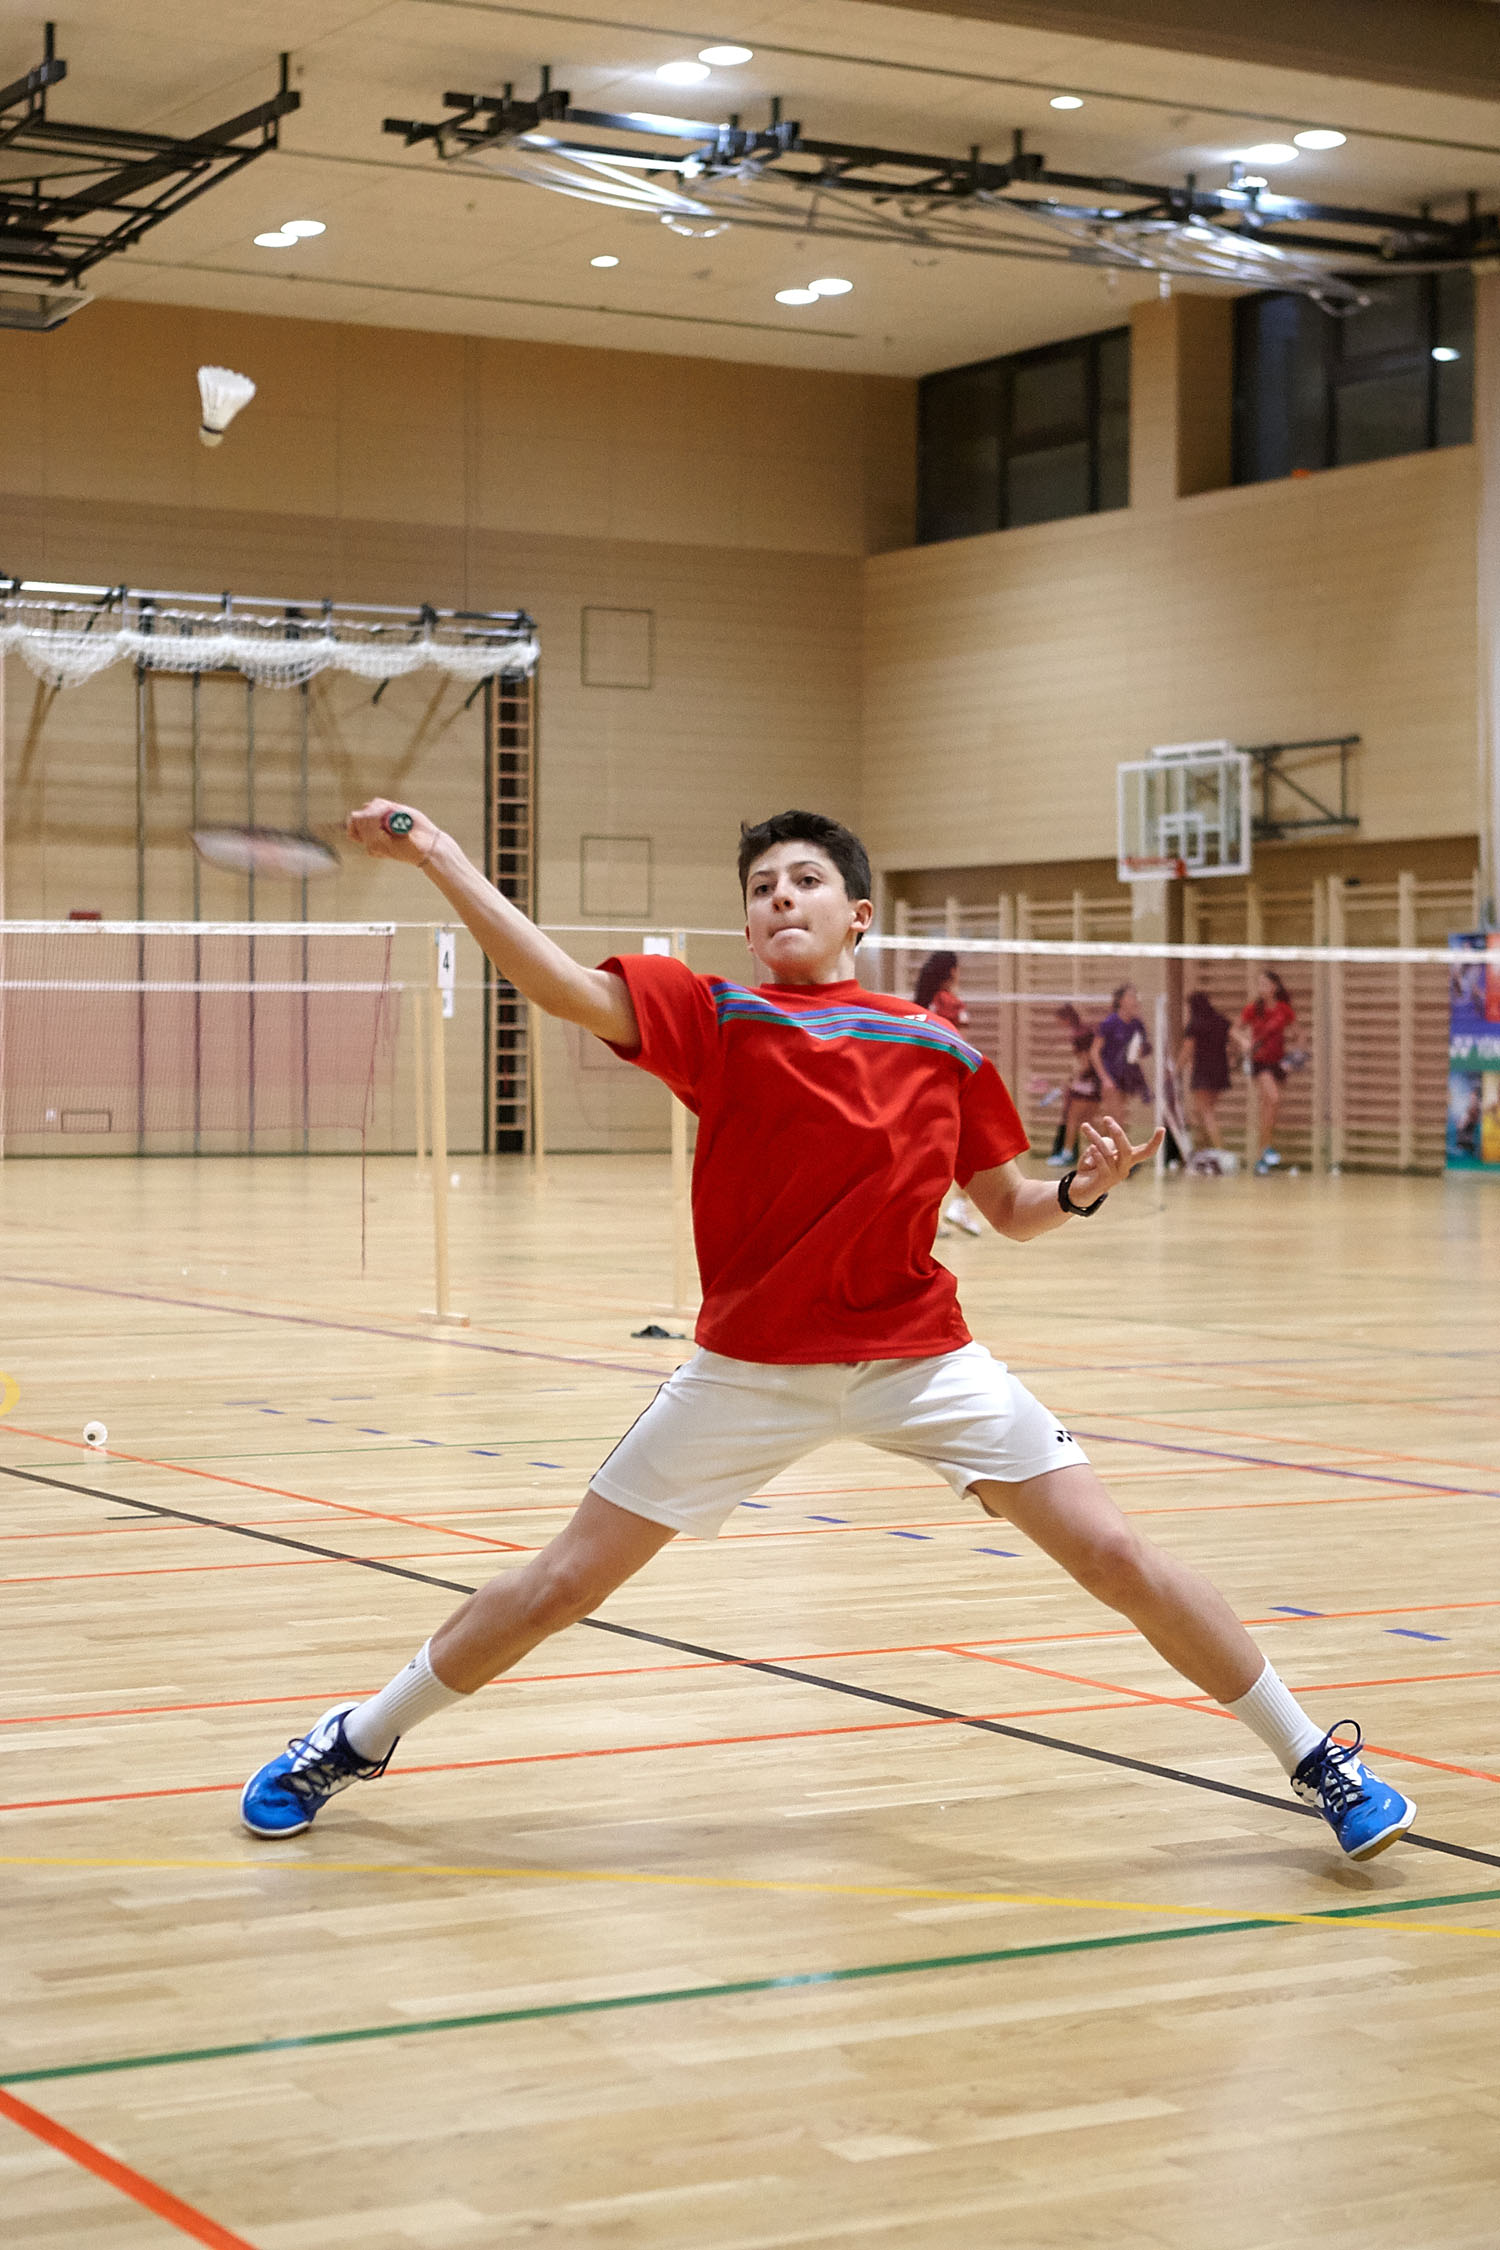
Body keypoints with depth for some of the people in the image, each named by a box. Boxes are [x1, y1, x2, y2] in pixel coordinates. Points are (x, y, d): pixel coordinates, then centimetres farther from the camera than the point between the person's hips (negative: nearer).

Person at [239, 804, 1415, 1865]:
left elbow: (1010, 1209, 12)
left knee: (1113, 1551, -7)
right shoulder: (716, 1019, -5)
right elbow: (559, 981, -19)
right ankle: (355, 1740, 26)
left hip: (922, 1357, 1)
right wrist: (437, 854, -28)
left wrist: (1082, 1190, -10)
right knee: (564, 1582, 3)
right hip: (750, 1369, -1)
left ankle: (1318, 1758, 11)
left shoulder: (942, 1052, 2)